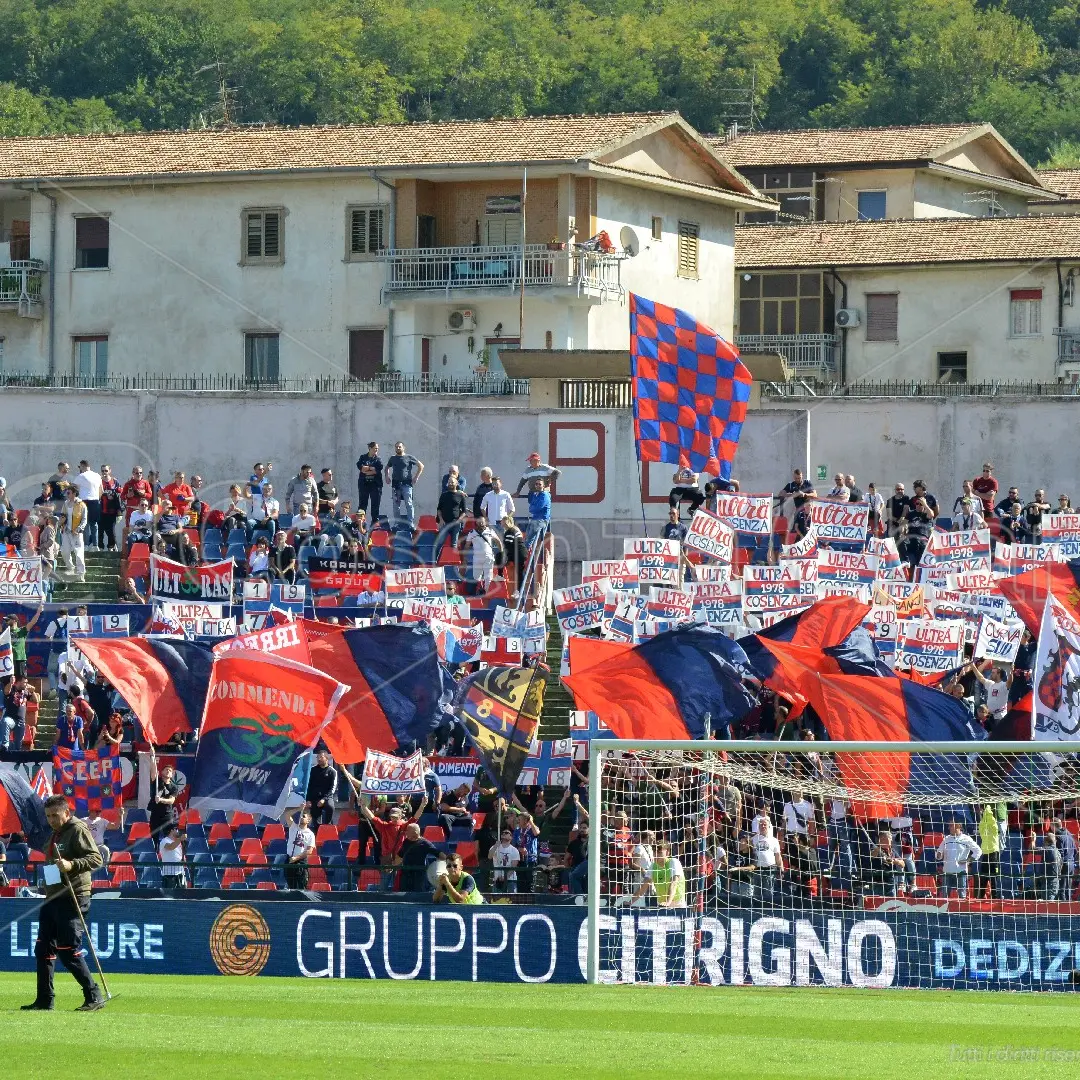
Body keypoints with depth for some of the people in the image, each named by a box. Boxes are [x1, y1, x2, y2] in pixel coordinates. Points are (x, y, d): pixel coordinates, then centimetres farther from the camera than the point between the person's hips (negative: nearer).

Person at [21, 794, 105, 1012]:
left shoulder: (78, 830, -10)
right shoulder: (56, 834, 18)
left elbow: (96, 859, -19)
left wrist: (71, 865, -32)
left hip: (72, 898, -10)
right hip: (52, 896, 10)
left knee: (68, 951, -12)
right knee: (44, 949, 11)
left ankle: (94, 997, -7)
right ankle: (44, 1000, 17)